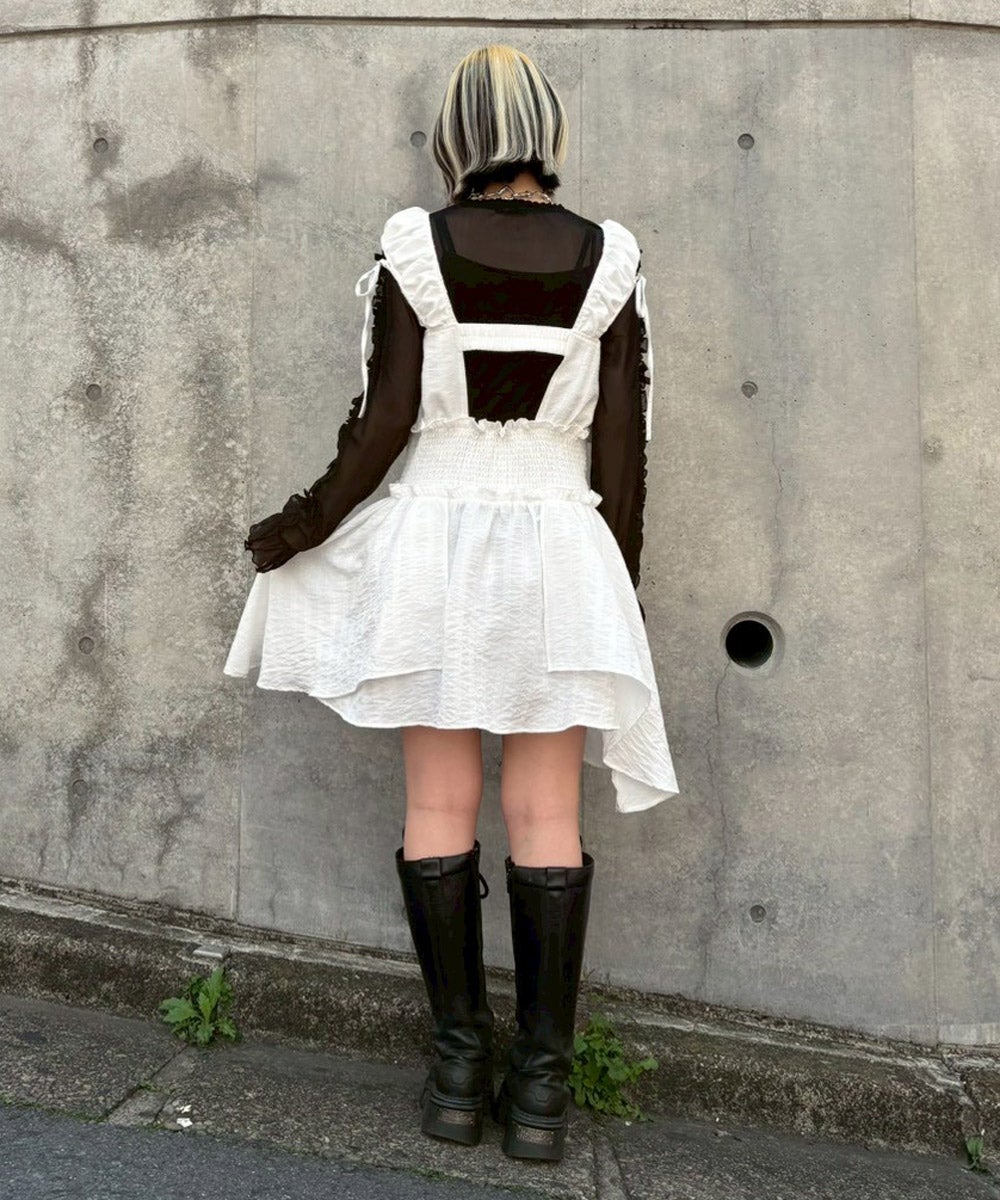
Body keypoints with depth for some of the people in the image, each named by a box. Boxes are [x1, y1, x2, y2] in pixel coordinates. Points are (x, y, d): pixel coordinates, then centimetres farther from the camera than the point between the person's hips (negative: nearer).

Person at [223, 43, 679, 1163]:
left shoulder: (414, 247, -1)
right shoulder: (606, 260, 2)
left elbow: (384, 419, -5)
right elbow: (622, 446, 0)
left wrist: (305, 525, 8)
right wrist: (620, 588, 9)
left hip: (433, 543, 0)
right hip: (559, 552, 1)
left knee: (439, 807, 6)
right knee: (547, 816, 4)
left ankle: (458, 1067, 13)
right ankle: (541, 1084, 9)